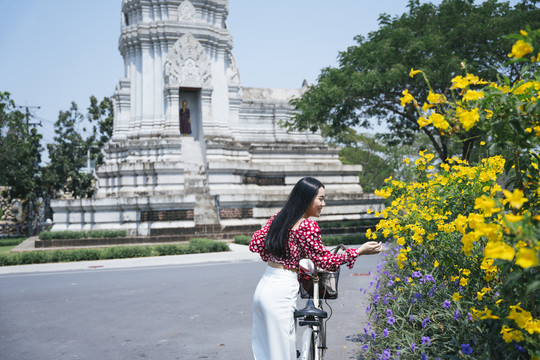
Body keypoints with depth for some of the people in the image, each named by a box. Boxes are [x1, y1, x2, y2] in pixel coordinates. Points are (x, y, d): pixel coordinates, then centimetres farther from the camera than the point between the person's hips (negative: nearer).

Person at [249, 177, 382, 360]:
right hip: (281, 293, -8)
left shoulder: (279, 216, 7)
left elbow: (255, 243, 10)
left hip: (263, 286, 8)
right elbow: (324, 261, -9)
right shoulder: (307, 226, -15)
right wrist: (359, 251, -4)